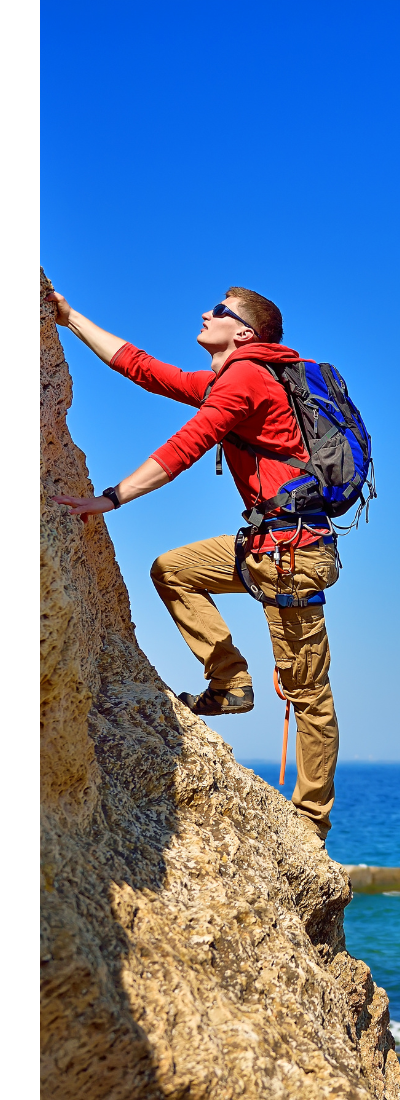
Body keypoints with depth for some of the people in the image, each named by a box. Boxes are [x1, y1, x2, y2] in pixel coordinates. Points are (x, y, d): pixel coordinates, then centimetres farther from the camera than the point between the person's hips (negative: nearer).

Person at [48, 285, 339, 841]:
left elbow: (184, 448, -20)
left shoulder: (244, 376, -11)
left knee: (307, 689, -3)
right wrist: (69, 316, 24)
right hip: (266, 543, 10)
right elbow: (141, 367, 22)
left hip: (292, 546, -10)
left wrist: (108, 499, -21)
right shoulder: (221, 382, 19)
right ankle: (231, 682, 10)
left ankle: (311, 821, 5)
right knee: (171, 570, 17)